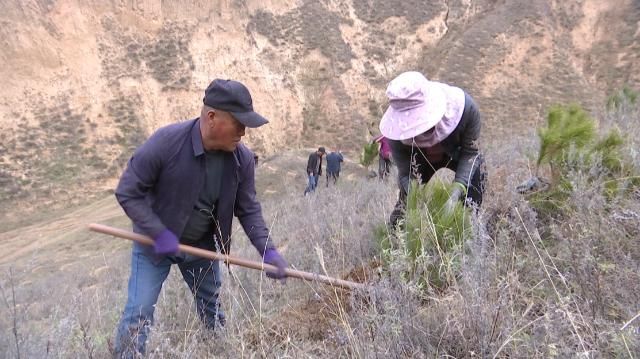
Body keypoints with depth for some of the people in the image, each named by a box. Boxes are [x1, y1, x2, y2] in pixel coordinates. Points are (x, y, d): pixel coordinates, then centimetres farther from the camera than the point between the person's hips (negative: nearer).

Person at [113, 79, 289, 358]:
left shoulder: (242, 159, -17)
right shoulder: (166, 142, -28)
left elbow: (248, 210, -6)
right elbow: (127, 192, -20)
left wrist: (268, 251, -16)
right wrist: (159, 234, -26)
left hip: (202, 246, 4)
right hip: (154, 243, -3)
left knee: (212, 311, 19)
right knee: (139, 315, -4)